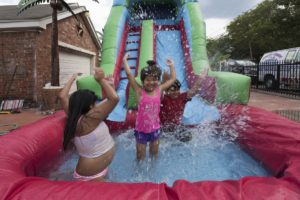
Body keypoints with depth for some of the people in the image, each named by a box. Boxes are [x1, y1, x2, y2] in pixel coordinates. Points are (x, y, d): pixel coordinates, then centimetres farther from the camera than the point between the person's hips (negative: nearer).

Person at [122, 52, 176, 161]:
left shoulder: (159, 90, -5)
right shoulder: (139, 91, -16)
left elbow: (173, 79, 6)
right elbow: (129, 74, -21)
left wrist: (171, 66, 11)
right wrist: (125, 60, -13)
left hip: (155, 129, 3)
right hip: (141, 130, -3)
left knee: (154, 155, 22)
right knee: (141, 158, 12)